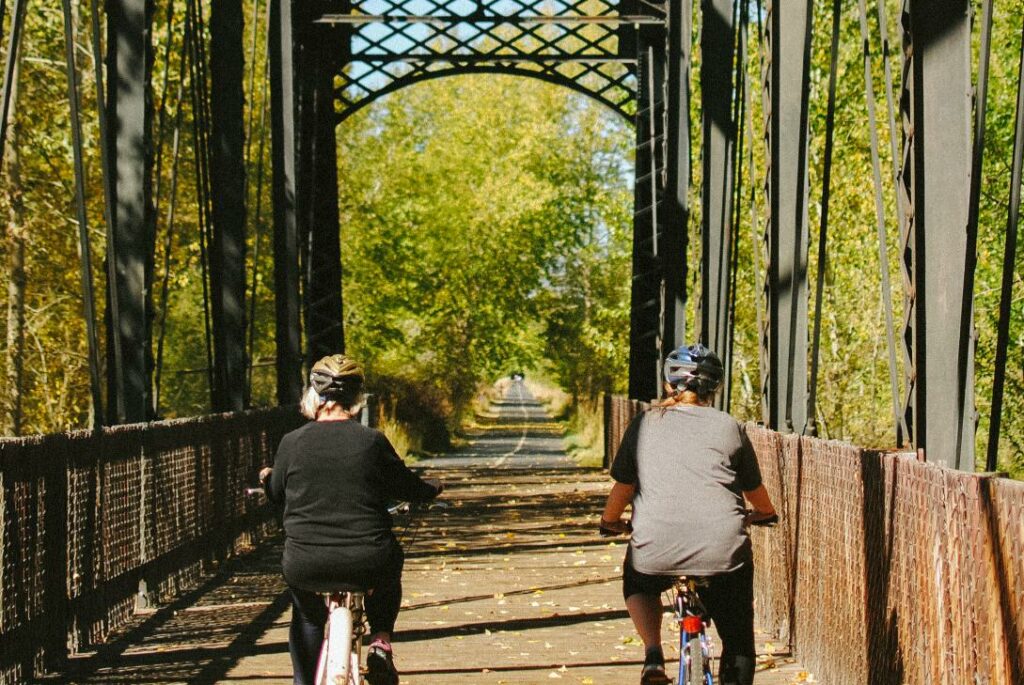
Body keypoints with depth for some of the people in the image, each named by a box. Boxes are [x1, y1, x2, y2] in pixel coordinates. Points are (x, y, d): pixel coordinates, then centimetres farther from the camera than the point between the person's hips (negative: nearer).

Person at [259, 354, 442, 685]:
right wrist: (433, 488, 29)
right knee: (389, 561, 34)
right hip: (368, 564, -1)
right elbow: (408, 487, 6)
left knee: (306, 609, 33)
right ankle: (380, 640, 17)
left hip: (306, 567, 1)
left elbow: (276, 494, 13)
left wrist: (265, 477, 37)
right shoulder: (372, 441, -5)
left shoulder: (292, 442, -3)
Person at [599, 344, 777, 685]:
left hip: (656, 549, 0)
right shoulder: (728, 426, 10)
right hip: (723, 551, 0)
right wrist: (764, 513, 43)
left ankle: (653, 655, 12)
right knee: (738, 643, 18)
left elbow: (623, 486, 14)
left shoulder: (645, 424, 10)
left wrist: (610, 522, 34)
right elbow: (754, 489, 21)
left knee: (638, 586, 34)